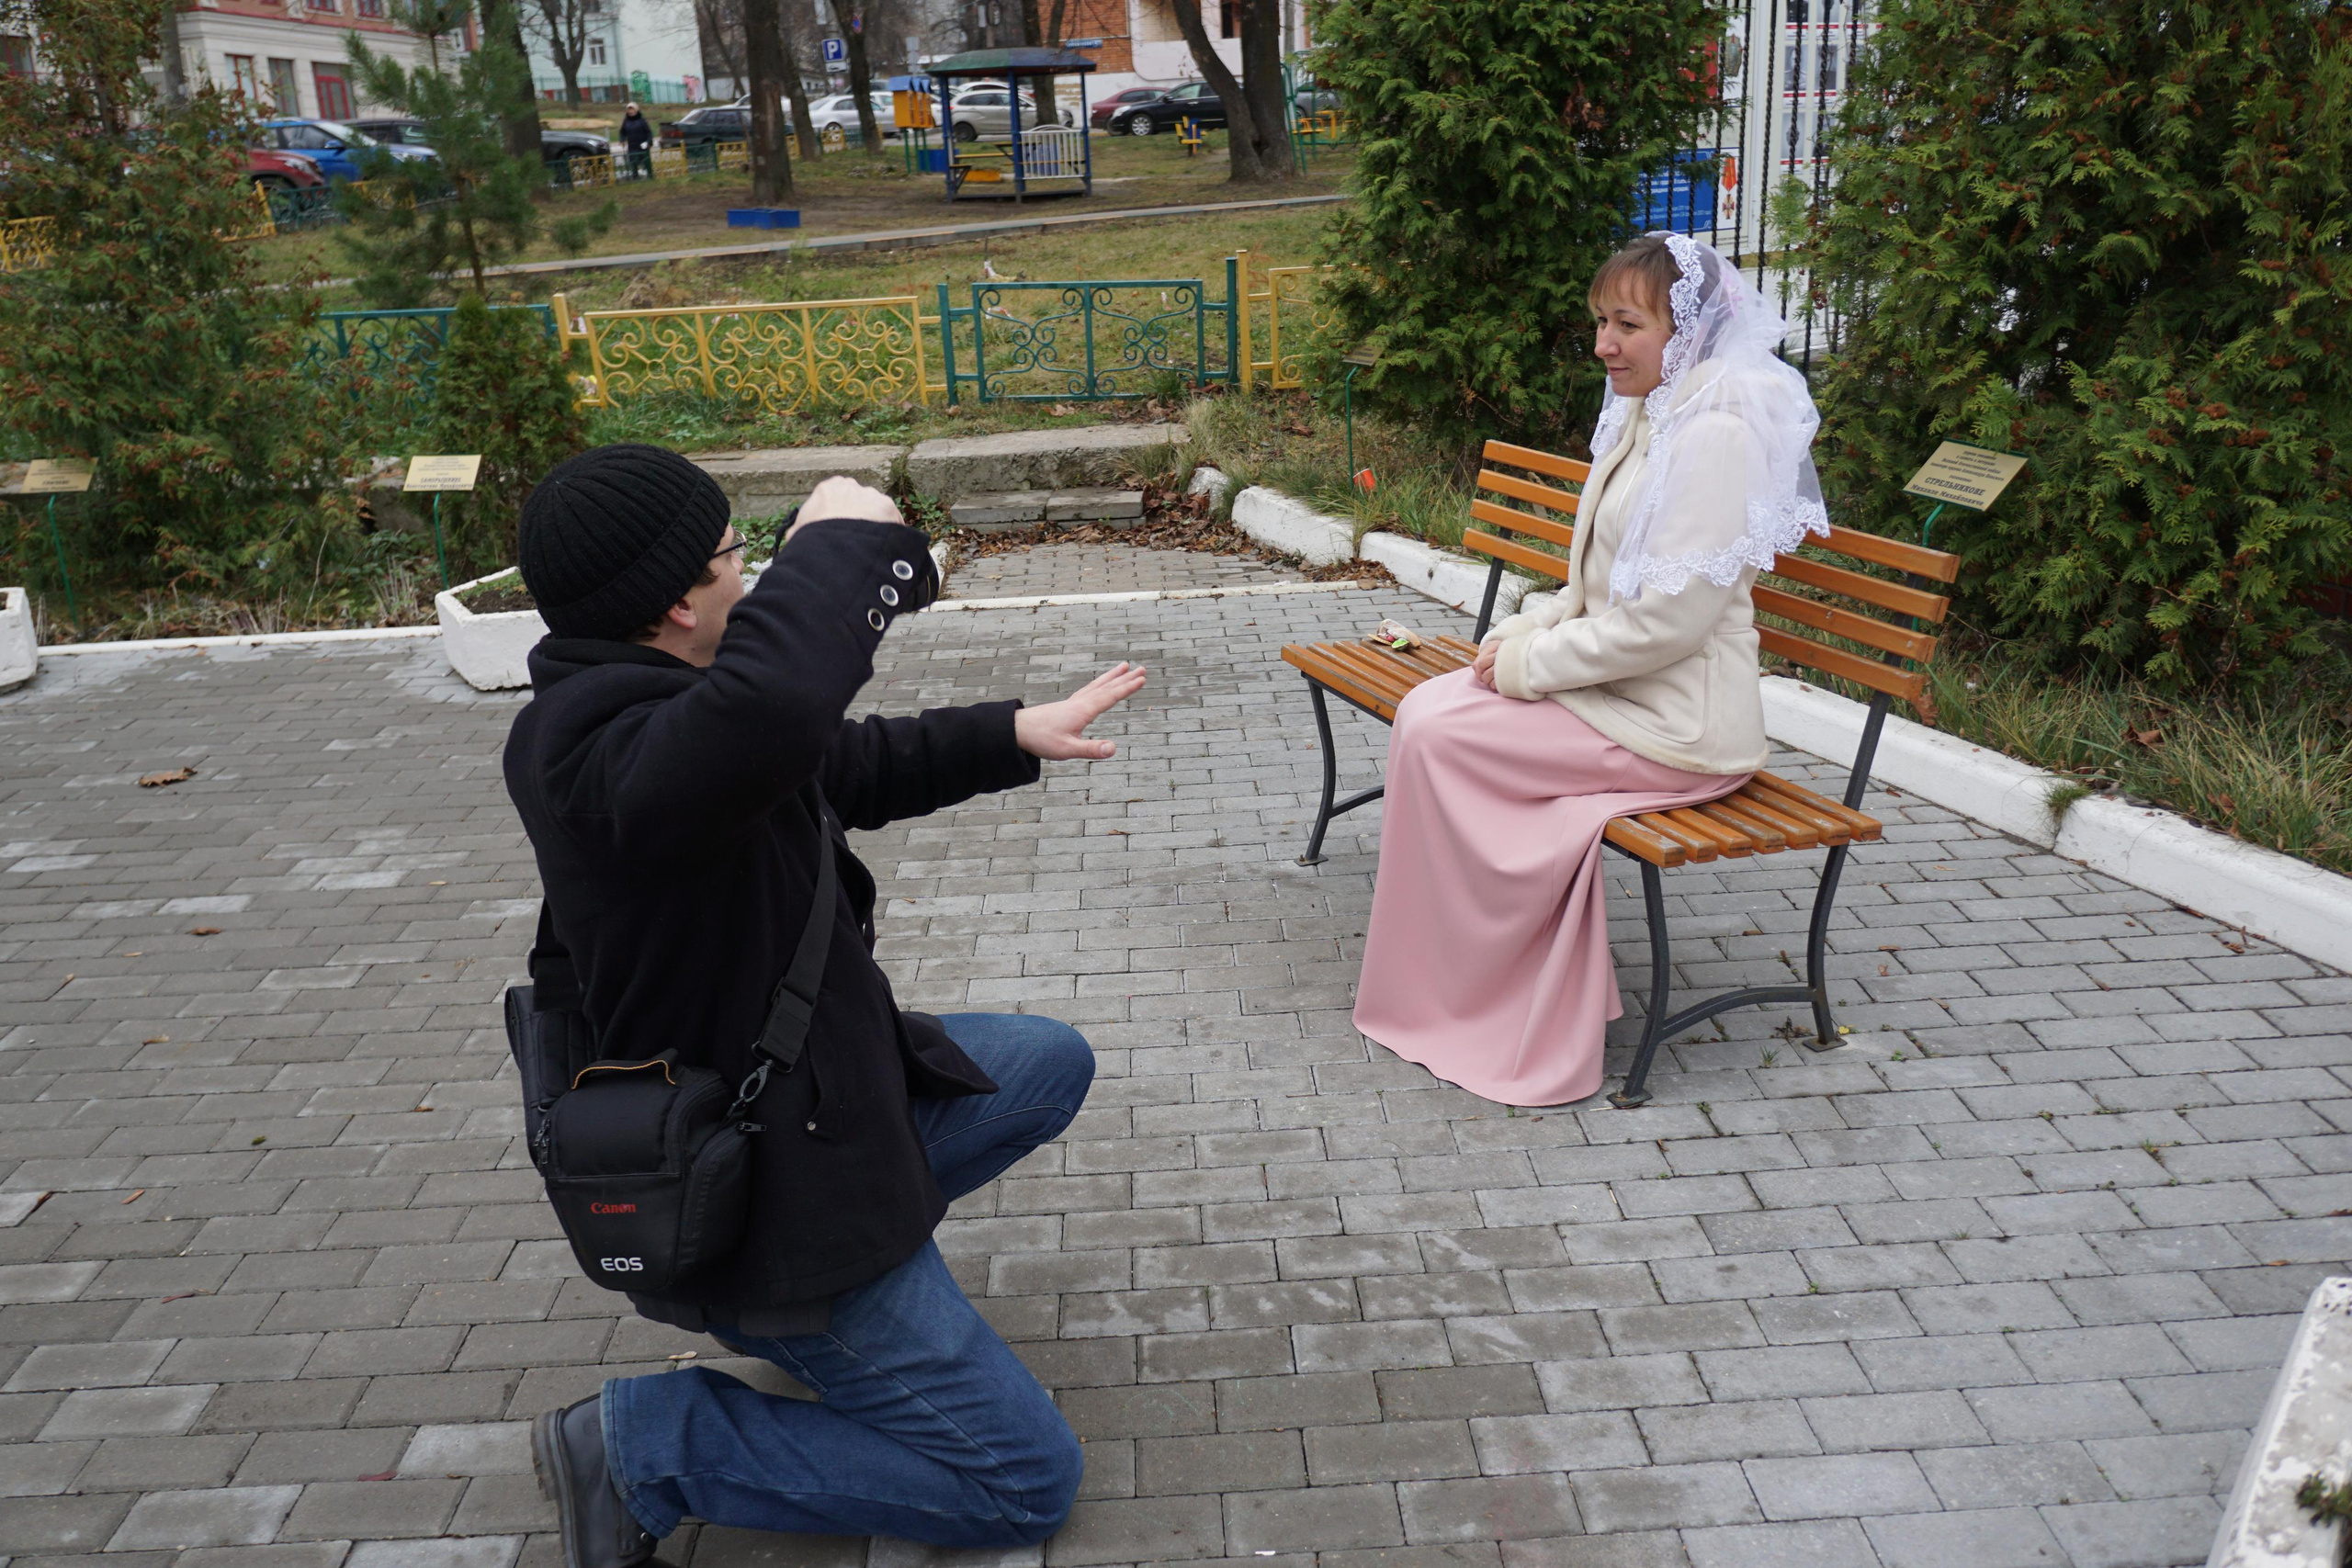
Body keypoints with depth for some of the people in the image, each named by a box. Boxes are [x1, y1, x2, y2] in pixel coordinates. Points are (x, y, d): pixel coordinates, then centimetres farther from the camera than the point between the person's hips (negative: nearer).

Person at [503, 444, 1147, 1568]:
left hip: (807, 1096, 10)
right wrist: (838, 542, -36)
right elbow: (768, 713, -55)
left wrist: (1014, 735, 14)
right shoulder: (607, 750, -31)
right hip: (769, 1197, -10)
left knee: (1052, 1065, 25)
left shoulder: (636, 703, 1)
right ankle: (642, 1443, 2)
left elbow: (850, 767, 18)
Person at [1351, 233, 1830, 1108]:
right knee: (1426, 708, -1)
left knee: (1438, 739, -15)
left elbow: (1669, 617, -24)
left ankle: (1456, 994, 2)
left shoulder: (1716, 433, -18)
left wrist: (1530, 664, -16)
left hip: (1675, 722, -10)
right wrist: (1523, 636, 3)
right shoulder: (1648, 417, 13)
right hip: (1615, 685, 10)